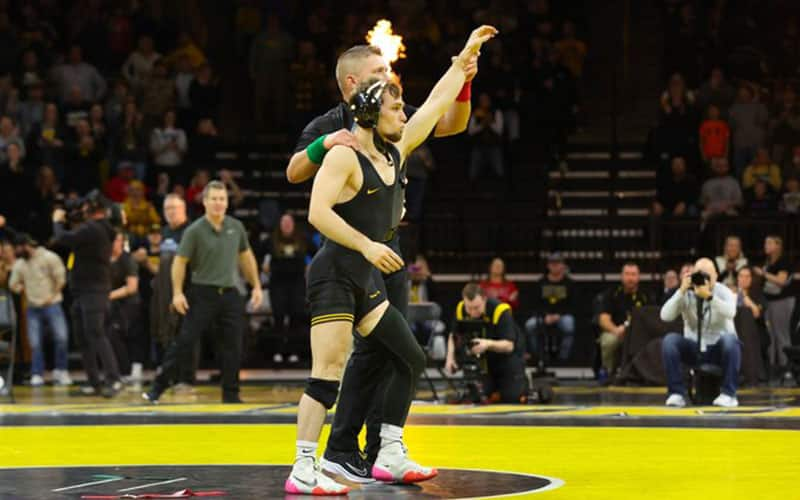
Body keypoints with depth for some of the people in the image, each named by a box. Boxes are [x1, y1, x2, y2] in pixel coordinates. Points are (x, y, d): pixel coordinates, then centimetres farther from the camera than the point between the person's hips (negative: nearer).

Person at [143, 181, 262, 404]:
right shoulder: (195, 231, -7)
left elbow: (246, 256, 18)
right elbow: (180, 261, -5)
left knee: (233, 347, 1)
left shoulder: (236, 227, 6)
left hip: (229, 293, 4)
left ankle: (231, 394, 11)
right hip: (203, 294, -4)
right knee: (184, 341, -6)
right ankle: (158, 387, 0)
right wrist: (177, 293, -13)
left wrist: (256, 286, 15)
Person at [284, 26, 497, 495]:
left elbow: (437, 104, 20)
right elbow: (318, 213, -23)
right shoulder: (344, 157, -13)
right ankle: (303, 471, -13)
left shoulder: (396, 151, 11)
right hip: (334, 276, -9)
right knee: (330, 373, -14)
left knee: (411, 359, 10)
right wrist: (367, 245, -27)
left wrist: (464, 58, 23)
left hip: (367, 282, 9)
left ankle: (390, 456, 16)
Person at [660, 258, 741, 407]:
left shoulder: (723, 292, -9)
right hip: (694, 348, 2)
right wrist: (682, 291, -28)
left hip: (719, 348, -2)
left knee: (730, 339, -35)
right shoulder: (686, 294, -4)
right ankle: (676, 393, -19)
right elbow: (665, 316, -19)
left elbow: (730, 312, -32)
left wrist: (709, 296, -45)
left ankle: (728, 394, -25)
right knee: (670, 340, -25)